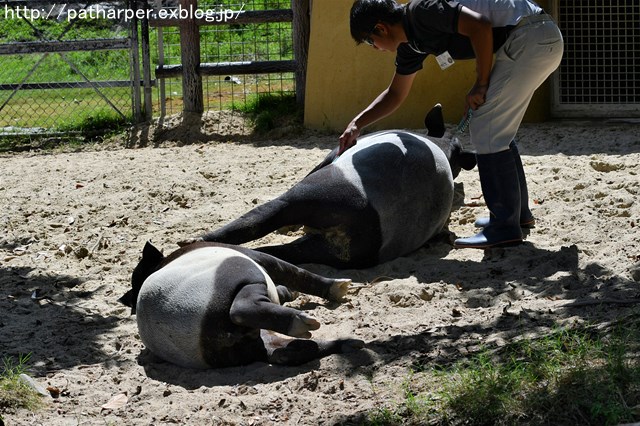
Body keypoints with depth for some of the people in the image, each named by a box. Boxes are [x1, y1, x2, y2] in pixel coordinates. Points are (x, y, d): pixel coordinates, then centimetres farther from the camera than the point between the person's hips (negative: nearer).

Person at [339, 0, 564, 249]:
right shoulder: (410, 45, 16)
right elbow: (395, 94, 27)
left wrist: (481, 85, -13)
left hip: (531, 37, -10)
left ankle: (504, 228, -7)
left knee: (485, 128, -9)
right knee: (497, 131, 18)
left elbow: (480, 26, -21)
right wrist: (357, 124, 18)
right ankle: (518, 213, 27)